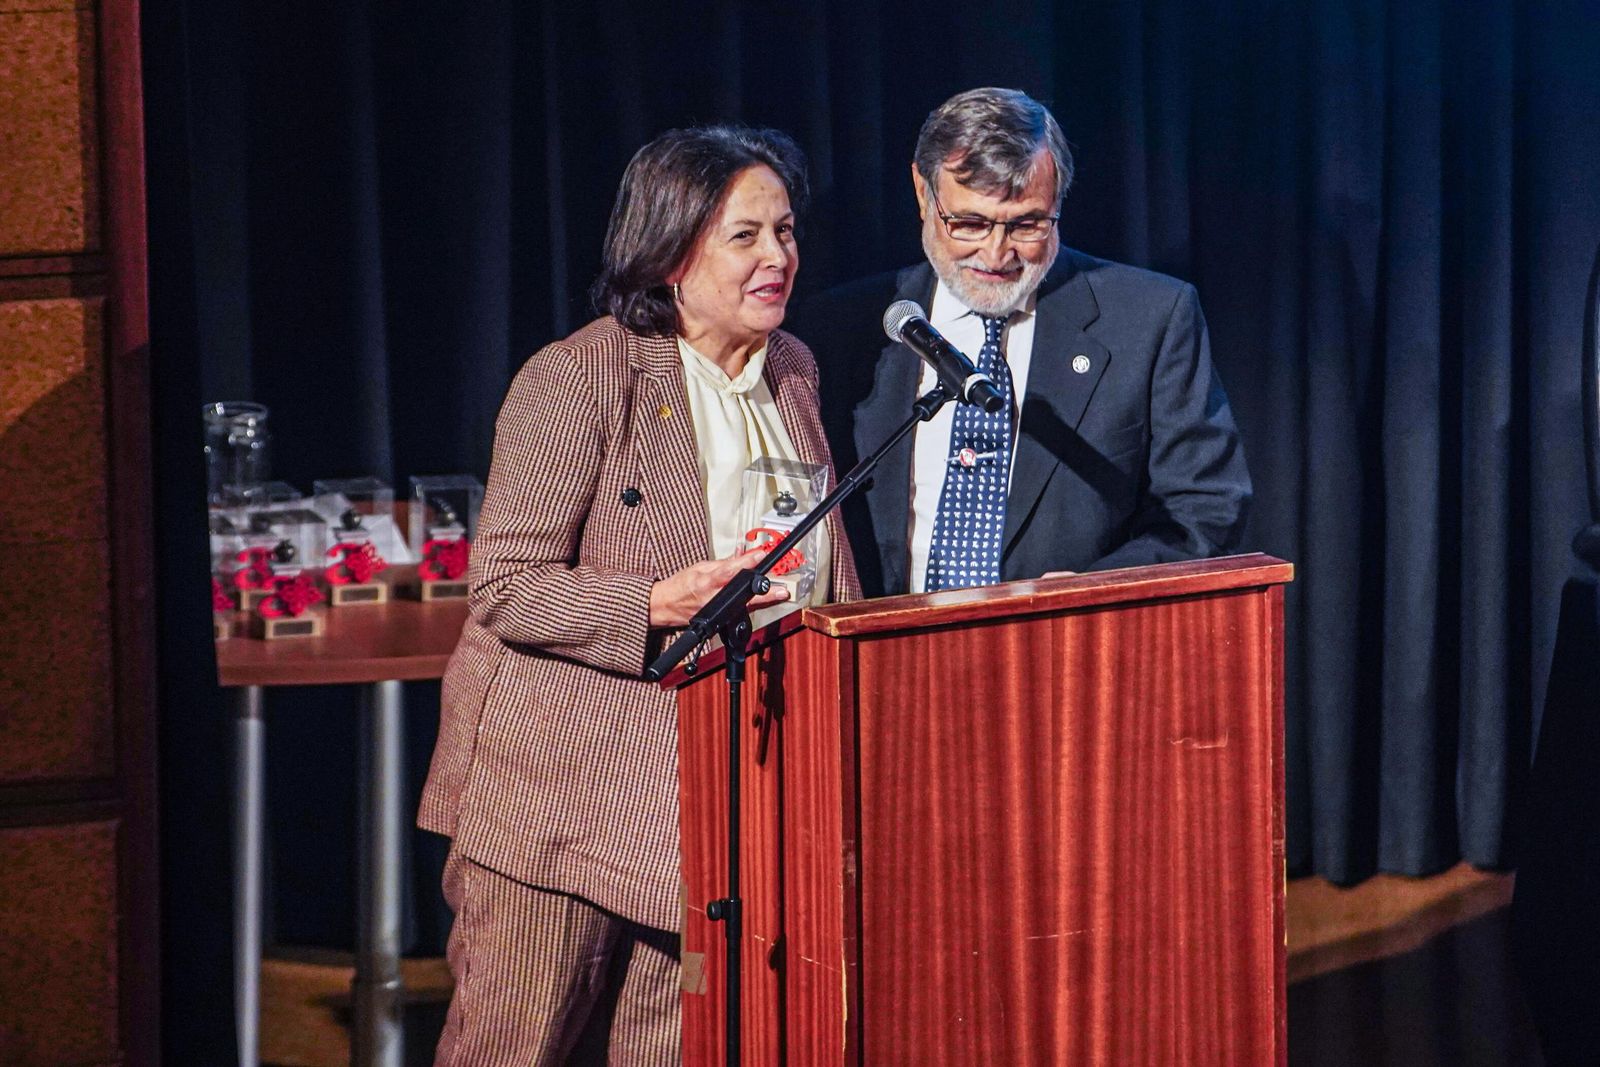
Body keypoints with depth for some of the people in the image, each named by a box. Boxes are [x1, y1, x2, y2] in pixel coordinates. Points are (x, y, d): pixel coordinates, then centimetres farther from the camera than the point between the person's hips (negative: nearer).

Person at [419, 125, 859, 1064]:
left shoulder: (793, 371, 11)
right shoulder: (576, 378, -11)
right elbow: (502, 589, -14)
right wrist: (659, 604, -26)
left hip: (711, 800, 6)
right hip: (564, 794, -6)